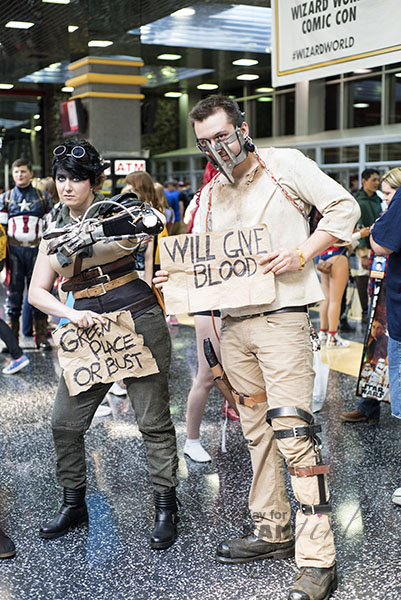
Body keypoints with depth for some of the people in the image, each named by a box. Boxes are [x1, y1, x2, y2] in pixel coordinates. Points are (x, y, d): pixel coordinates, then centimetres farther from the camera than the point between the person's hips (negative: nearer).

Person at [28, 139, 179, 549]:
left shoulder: (114, 210, -2)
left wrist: (86, 237, -37)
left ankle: (166, 508, 14)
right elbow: (37, 292, 7)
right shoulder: (55, 232, 12)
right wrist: (71, 314, -13)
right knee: (64, 422, 5)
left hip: (139, 321, -5)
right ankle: (74, 504, 24)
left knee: (153, 420, 0)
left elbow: (153, 222, -26)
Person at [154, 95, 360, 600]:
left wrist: (301, 254, -13)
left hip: (280, 316, -7)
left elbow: (344, 207, -2)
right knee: (256, 429, 14)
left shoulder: (285, 165, -1)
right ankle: (272, 530, 27)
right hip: (232, 323, 7)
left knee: (292, 431, -10)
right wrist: (175, 278, -3)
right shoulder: (209, 196, 16)